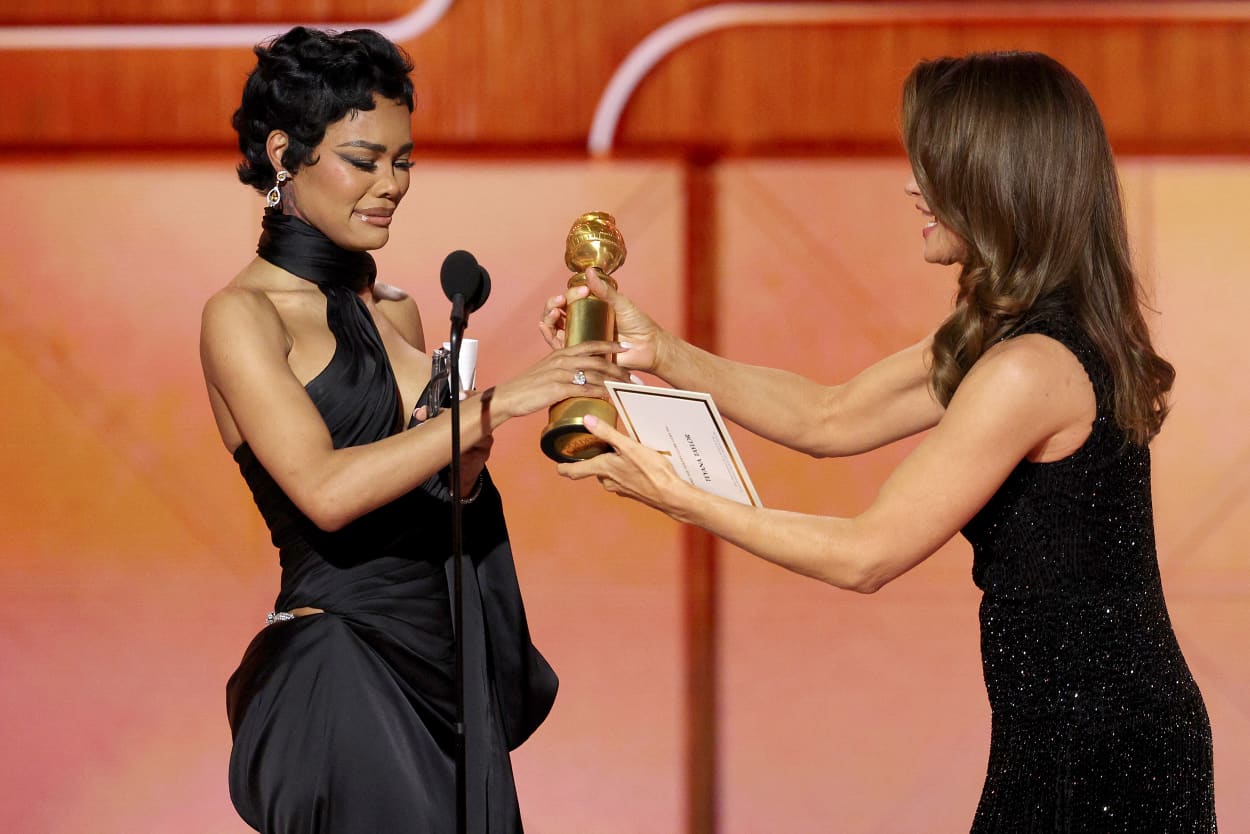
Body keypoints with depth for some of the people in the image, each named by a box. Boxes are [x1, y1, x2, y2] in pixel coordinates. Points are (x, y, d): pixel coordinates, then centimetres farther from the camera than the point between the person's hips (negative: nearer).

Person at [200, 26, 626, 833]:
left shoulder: (394, 310, 14)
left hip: (445, 668, 7)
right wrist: (492, 404, -23)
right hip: (341, 672, -7)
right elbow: (325, 491, -20)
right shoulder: (243, 316, -6)